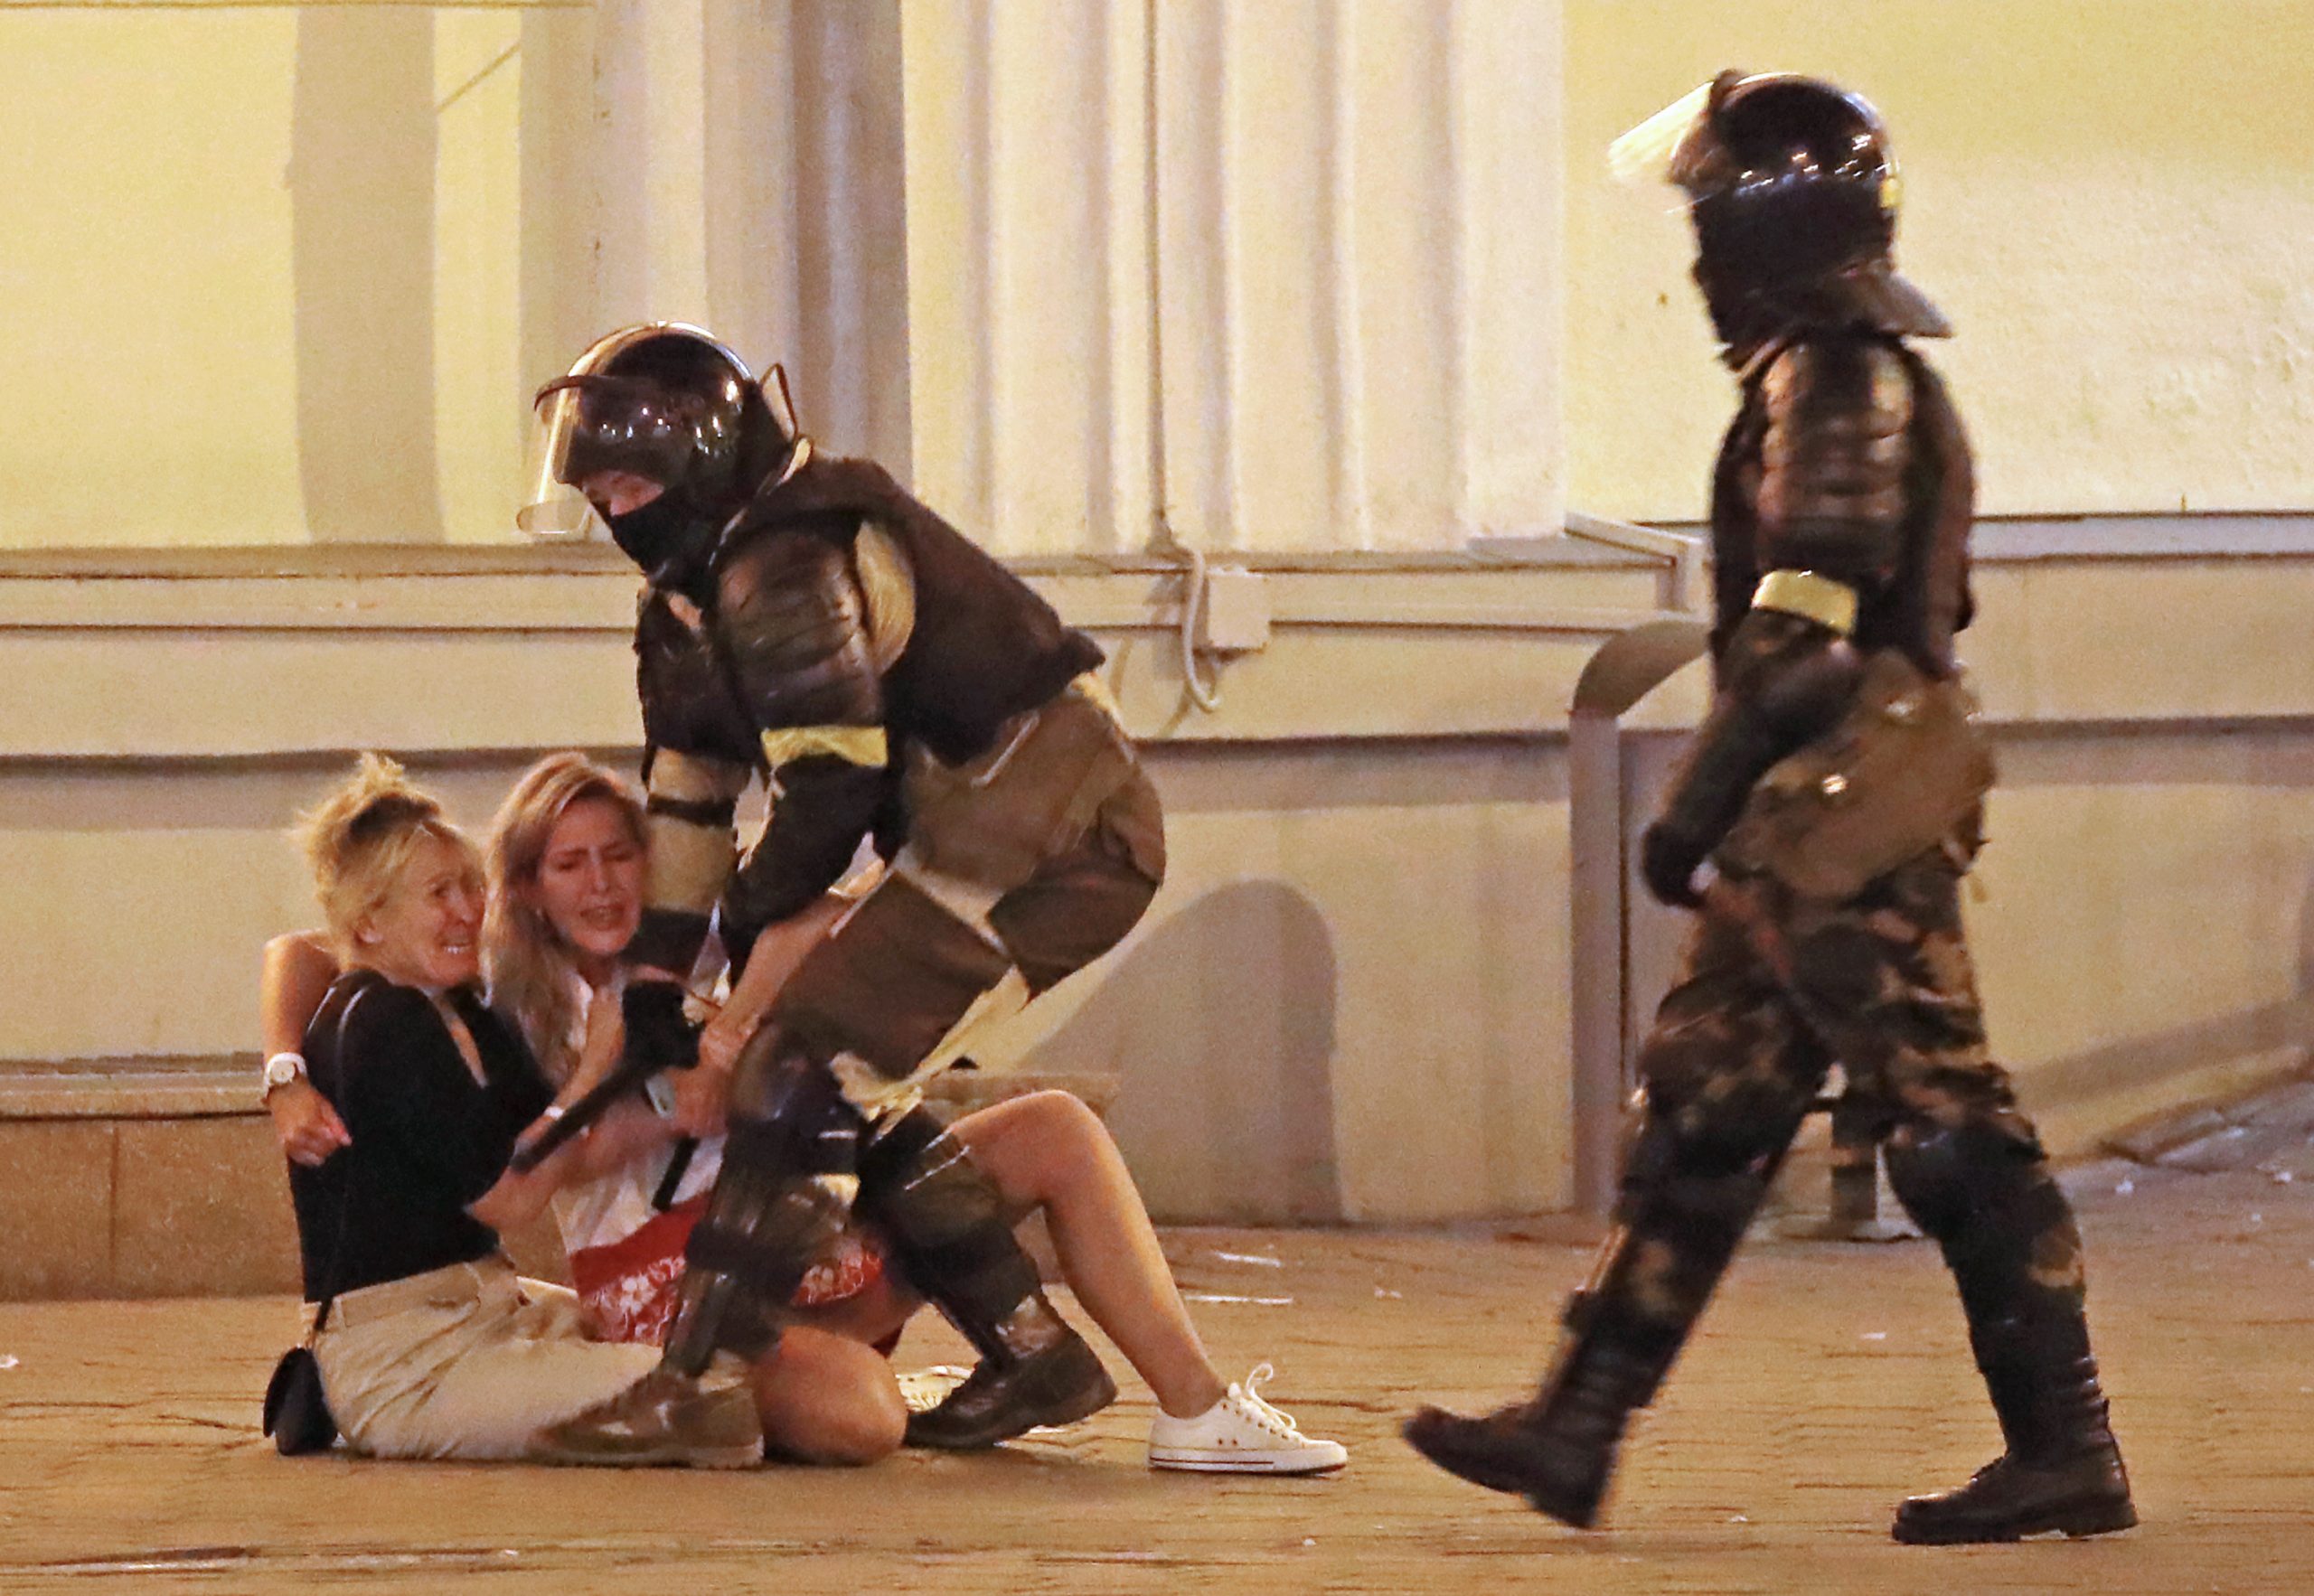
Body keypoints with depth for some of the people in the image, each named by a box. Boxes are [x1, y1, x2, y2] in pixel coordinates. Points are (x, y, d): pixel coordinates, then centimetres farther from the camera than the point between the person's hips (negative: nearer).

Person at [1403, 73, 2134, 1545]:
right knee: (1698, 1118, 10)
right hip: (1812, 841, 11)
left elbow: (1805, 634, -20)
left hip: (1845, 827, -11)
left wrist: (1698, 806, -18)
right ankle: (1575, 1432, 12)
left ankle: (2066, 1449, -3)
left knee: (1954, 1127, -6)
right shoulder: (1860, 379, 18)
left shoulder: (1835, 380, -13)